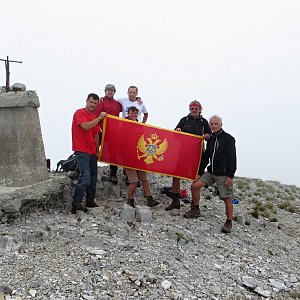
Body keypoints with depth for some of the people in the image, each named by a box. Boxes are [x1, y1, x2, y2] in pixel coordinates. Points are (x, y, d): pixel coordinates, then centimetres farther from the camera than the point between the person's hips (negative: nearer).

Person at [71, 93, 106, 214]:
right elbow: (85, 126, -21)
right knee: (85, 177, -17)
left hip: (92, 152, 8)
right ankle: (76, 203, -14)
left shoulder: (94, 117, 18)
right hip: (82, 151, -8)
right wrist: (99, 118, -19)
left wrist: (97, 150, 14)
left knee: (93, 177, 10)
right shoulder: (79, 113, -5)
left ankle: (90, 201, 20)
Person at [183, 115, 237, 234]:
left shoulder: (228, 139, -8)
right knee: (195, 185, 1)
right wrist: (200, 173, 15)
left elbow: (232, 158, -12)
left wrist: (230, 176, -17)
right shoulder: (211, 139, 13)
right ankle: (195, 210, 18)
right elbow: (205, 157, 18)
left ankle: (229, 222, 10)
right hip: (211, 172, 7)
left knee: (227, 198, -4)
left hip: (223, 174, -7)